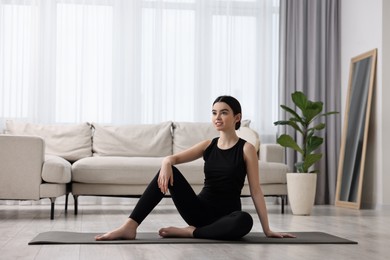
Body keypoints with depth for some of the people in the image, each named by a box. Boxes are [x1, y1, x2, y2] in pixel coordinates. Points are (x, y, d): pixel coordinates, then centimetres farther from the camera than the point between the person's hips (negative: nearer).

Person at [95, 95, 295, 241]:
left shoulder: (246, 149, -5)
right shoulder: (208, 145, 7)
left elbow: (255, 191, -6)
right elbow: (173, 158, -6)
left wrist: (267, 230, -8)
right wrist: (166, 164, -31)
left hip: (227, 215, -3)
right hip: (201, 210, 3)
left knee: (245, 221, -40)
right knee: (169, 172, -19)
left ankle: (188, 232, -21)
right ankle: (130, 227, -24)